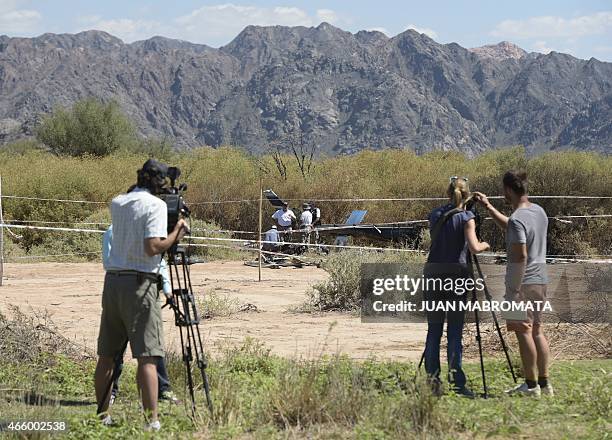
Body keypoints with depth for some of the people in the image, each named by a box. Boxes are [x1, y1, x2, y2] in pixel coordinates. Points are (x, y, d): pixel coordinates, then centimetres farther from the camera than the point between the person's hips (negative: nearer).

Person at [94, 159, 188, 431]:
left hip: (112, 280, 7)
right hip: (139, 284, -7)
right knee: (147, 356, -9)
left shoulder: (116, 204, 12)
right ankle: (152, 421, -14)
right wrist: (176, 235, -3)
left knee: (106, 355, 11)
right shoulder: (155, 205, -8)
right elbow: (153, 247, -18)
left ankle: (102, 415, 17)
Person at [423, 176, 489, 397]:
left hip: (433, 272, 4)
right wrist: (485, 245, 6)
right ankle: (457, 382, -4)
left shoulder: (435, 215, 10)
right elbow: (474, 248, -15)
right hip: (455, 273, -4)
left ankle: (432, 380, 6)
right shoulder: (466, 217, -5)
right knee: (455, 331, -2)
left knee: (434, 329, 8)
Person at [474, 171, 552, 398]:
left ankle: (531, 385, -2)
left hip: (523, 282, -9)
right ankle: (544, 383, 17)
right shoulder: (539, 212, 11)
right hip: (541, 280, 9)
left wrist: (515, 290, -21)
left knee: (524, 331, -3)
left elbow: (520, 256, -22)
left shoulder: (518, 219, -17)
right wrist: (488, 207, 31)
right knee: (537, 330, 14)